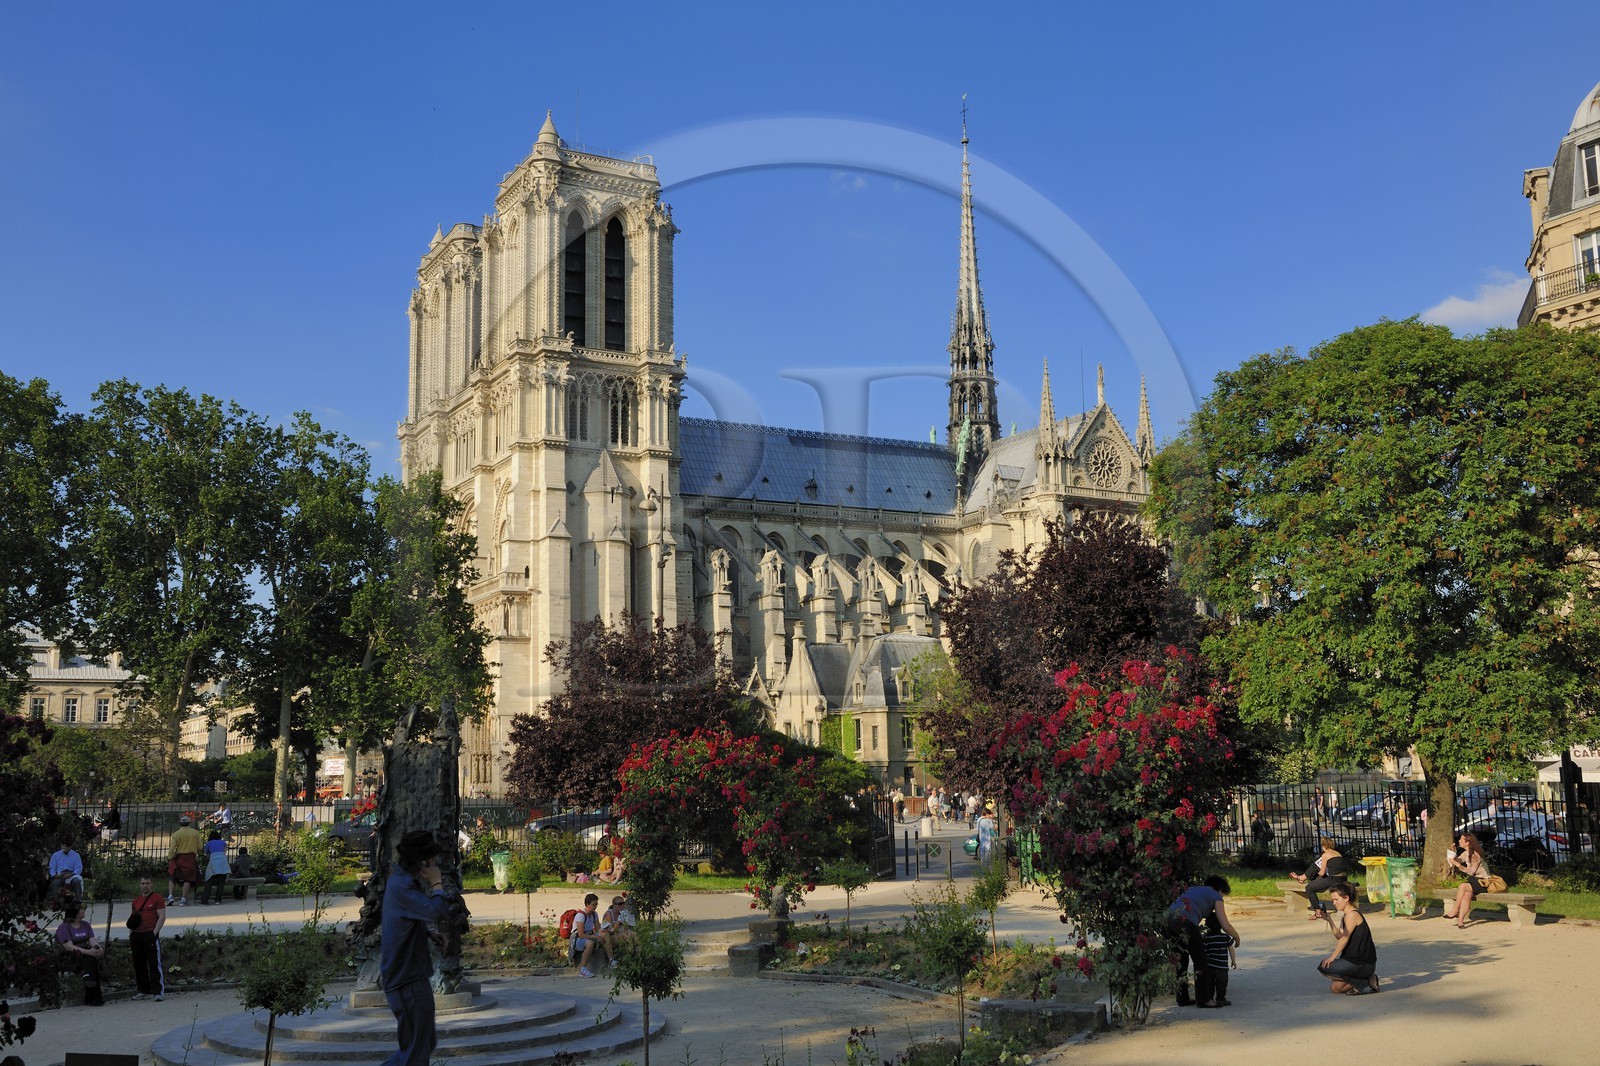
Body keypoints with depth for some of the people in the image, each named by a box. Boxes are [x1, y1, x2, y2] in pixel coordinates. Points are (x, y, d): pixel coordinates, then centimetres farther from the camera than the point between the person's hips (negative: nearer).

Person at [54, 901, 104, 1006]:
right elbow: (69, 947, -19)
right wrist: (88, 952, -32)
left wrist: (98, 948, -22)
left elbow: (92, 940, 3)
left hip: (86, 955, 5)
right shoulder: (63, 927, -5)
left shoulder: (86, 925, 18)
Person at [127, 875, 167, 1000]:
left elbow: (162, 917, -6)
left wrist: (154, 933, -14)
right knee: (139, 965, 10)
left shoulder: (157, 898, -1)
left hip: (150, 934, -7)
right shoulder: (136, 900, 17)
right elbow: (132, 920, 22)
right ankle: (144, 991, 20)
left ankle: (159, 991, -9)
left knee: (155, 964, -8)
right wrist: (130, 935, 11)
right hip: (136, 936, 7)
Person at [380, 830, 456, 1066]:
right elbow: (438, 911, -33)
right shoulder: (402, 886, -21)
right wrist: (436, 883, -17)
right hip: (408, 978, -11)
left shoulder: (404, 881, 13)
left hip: (411, 974, 11)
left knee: (426, 1042, 20)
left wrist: (430, 933, 7)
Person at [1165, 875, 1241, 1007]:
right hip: (1186, 922, -7)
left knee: (1180, 961, 18)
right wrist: (1237, 938, 28)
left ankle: (1183, 998, 23)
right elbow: (1226, 926, 8)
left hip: (1169, 916, 7)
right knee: (1200, 961, 9)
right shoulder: (1216, 897, 14)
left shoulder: (1192, 888, 33)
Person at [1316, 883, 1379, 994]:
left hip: (1363, 963, -10)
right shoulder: (1346, 915, 13)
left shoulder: (1352, 915, -16)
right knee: (1335, 988, 15)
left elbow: (1344, 939, -18)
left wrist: (1332, 957, -18)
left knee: (1324, 967, -13)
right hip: (1355, 959, 10)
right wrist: (1329, 919, 6)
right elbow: (1340, 937, 11)